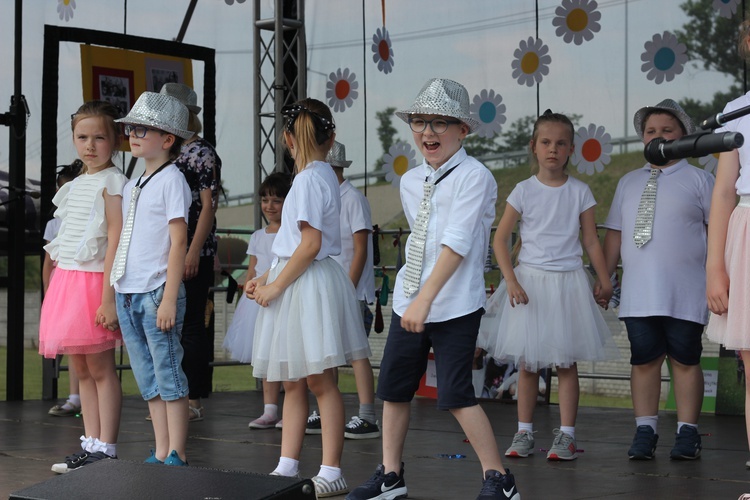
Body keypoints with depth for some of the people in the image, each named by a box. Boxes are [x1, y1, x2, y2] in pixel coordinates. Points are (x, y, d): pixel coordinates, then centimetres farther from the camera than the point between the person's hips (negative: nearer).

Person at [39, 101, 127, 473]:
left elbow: (115, 241, -15)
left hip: (93, 280, -8)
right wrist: (59, 287, 17)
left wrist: (109, 298, -20)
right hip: (66, 279, 8)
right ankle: (90, 446, 14)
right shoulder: (75, 186, 17)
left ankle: (106, 450, -1)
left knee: (100, 370, -4)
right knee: (81, 370, 9)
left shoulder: (112, 182, -8)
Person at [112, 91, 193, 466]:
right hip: (127, 294, 8)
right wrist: (117, 292, 12)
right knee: (147, 380, 10)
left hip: (156, 293, -8)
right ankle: (160, 454, 15)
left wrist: (169, 299, -17)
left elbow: (179, 242, -12)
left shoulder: (171, 180, -7)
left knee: (168, 377, -3)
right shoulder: (131, 186, 16)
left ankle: (176, 456, 2)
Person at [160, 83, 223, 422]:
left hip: (193, 254, -8)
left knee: (190, 325, -5)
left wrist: (194, 251, -19)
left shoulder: (202, 153, -7)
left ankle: (194, 400, -1)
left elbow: (209, 205, -13)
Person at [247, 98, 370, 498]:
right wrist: (267, 278, 12)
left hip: (309, 285, -10)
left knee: (320, 382, -4)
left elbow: (310, 244, -19)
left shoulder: (310, 179, -14)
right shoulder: (318, 175, 14)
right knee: (293, 382, 11)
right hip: (298, 286, 10)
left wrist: (275, 286, -14)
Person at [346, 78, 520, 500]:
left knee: (456, 395, -9)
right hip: (408, 303, 7)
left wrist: (425, 299, -23)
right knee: (393, 388, 10)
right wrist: (413, 297, 15)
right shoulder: (411, 182, 10)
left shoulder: (474, 176, -12)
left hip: (455, 306, -7)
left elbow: (457, 244, -19)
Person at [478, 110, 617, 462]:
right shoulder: (524, 191, -1)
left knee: (566, 363, 1)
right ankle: (524, 433, 13)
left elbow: (591, 241, 6)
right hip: (529, 280, 0)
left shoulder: (579, 192, 2)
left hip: (569, 282, 0)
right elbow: (500, 239, 0)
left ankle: (566, 435, 5)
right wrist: (511, 281, -10)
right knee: (527, 363, 5)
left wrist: (604, 281, -1)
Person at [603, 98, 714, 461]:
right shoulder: (629, 183, 16)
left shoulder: (699, 180, 5)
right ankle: (645, 431, 10)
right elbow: (615, 233, 17)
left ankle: (687, 434, 7)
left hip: (685, 294, -3)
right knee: (644, 360, 4)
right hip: (638, 292, 3)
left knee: (685, 360, 1)